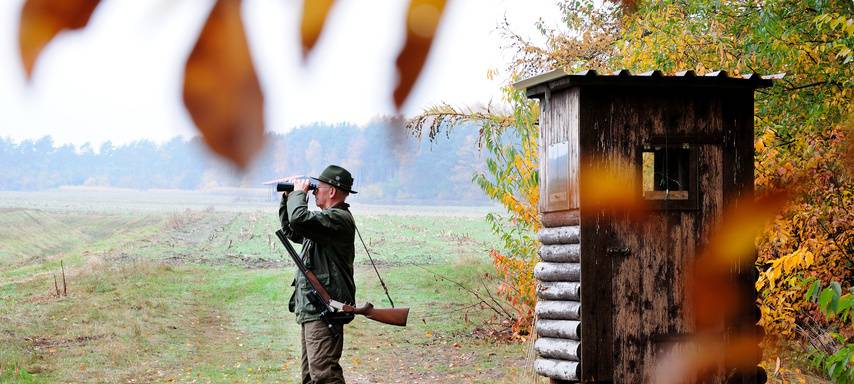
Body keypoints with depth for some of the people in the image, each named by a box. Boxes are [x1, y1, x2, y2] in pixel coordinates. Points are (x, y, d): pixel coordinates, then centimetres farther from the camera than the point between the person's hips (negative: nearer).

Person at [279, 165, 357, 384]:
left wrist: (299, 193, -8)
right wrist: (287, 198, 19)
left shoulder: (339, 218, -13)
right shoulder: (327, 219, 19)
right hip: (312, 309, 11)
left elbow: (300, 219, -27)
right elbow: (292, 232, 30)